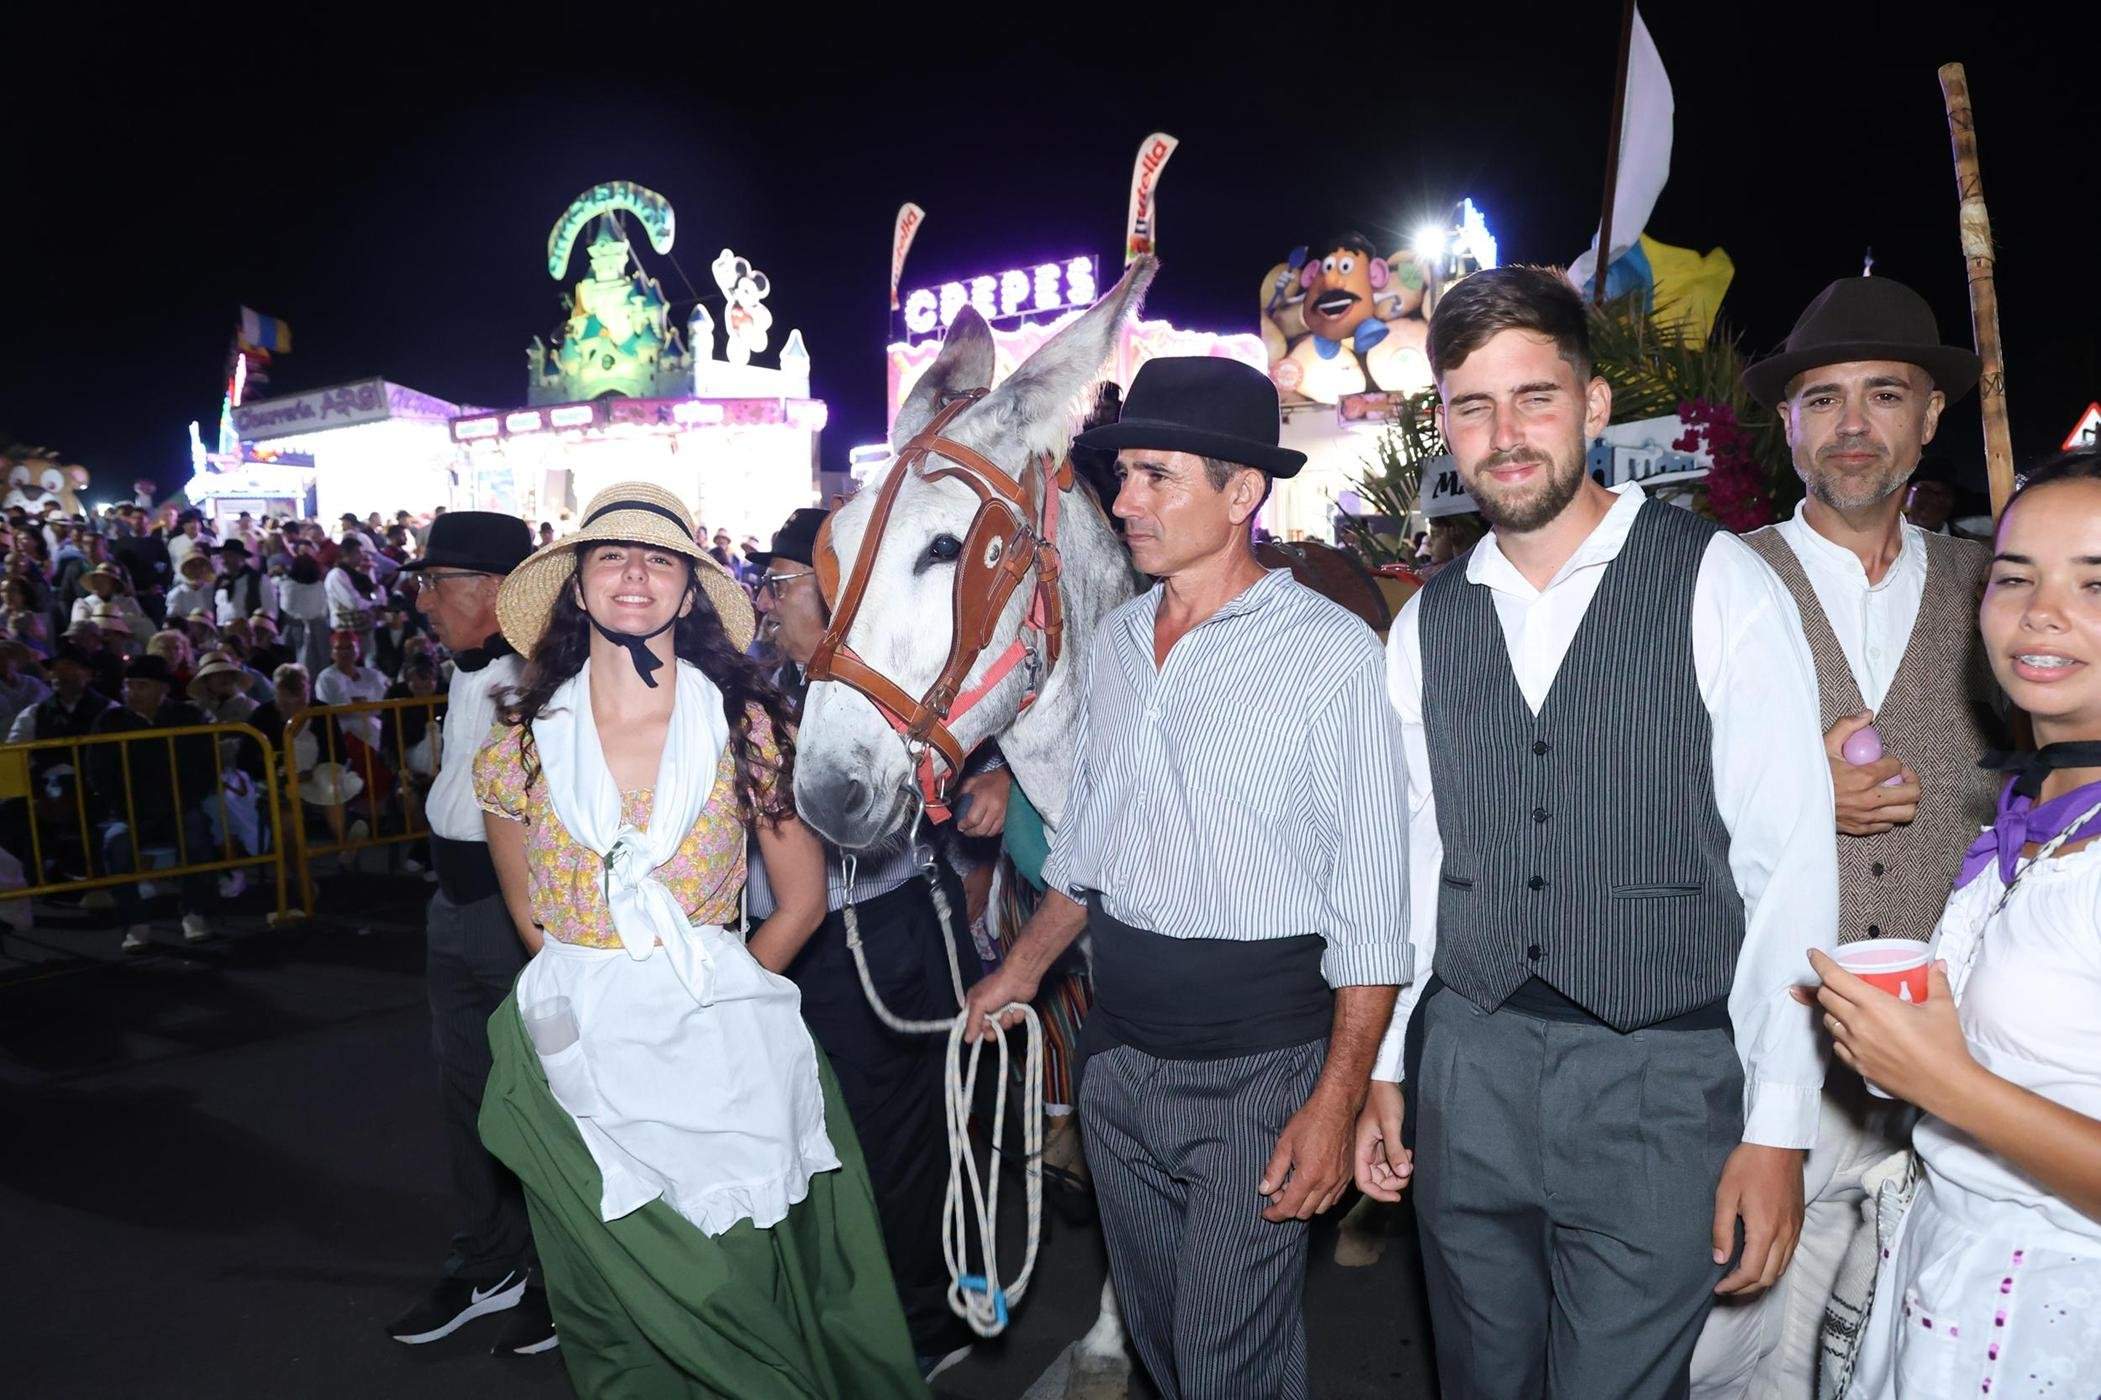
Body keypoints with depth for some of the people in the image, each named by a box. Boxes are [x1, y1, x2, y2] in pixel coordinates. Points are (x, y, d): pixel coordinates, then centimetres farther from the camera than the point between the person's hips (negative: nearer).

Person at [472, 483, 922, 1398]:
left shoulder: (746, 729, -4)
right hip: (579, 1048, 2)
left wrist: (712, 993, 0)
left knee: (735, 1283, 6)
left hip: (723, 1046, -1)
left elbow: (803, 899, 1)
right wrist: (588, 989, 6)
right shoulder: (526, 740, 1)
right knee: (617, 1311, 12)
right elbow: (525, 908, 12)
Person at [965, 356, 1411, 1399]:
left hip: (1257, 1058, -6)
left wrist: (1338, 1100, -16)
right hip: (1119, 1048, 6)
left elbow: (1371, 903, -14)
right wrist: (1024, 969, 17)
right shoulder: (1115, 641, 6)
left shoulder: (1331, 650, -13)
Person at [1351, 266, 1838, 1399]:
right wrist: (1384, 1068, 10)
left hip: (1657, 1089, -3)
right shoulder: (1427, 622, 5)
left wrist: (1777, 1130, -9)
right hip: (1469, 1071, 4)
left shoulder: (1719, 587, -8)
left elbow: (1789, 867, -8)